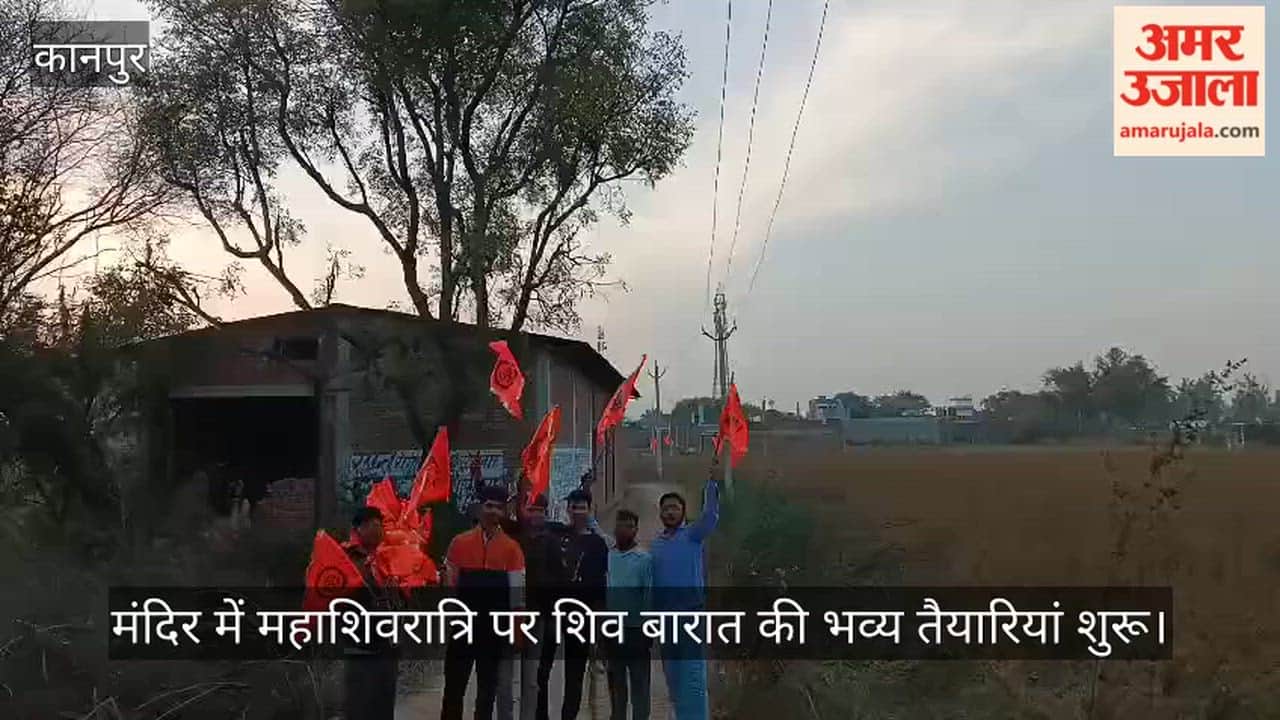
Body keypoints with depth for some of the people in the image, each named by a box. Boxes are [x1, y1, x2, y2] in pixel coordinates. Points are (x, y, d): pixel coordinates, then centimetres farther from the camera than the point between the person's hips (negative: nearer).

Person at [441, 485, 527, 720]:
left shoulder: (511, 548, 0)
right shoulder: (460, 542, 1)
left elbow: (517, 591, -1)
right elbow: (448, 584, 5)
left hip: (495, 628, 0)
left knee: (488, 685, 7)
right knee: (454, 683, 5)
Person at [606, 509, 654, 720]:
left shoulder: (645, 559, -5)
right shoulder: (606, 558, 4)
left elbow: (649, 595, -7)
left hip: (636, 630, -3)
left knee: (639, 682, 1)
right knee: (615, 681, 13)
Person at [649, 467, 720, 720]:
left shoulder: (692, 535, -1)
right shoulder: (655, 544, 14)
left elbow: (711, 515, -18)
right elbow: (650, 582, 18)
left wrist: (711, 481, -27)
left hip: (691, 612, -6)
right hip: (664, 615, 6)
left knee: (693, 673, -9)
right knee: (672, 675, 11)